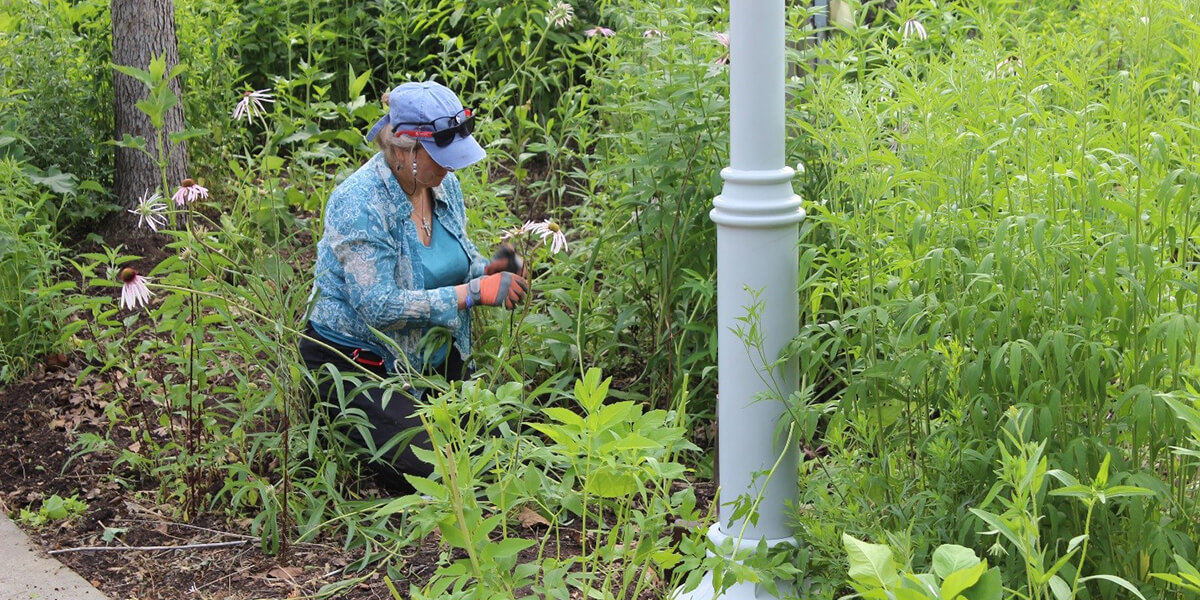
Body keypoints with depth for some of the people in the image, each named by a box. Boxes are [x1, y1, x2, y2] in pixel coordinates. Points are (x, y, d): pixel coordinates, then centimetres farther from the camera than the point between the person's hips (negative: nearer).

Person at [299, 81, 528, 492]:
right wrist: (473, 292, -33)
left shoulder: (443, 184, -2)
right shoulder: (360, 203, -26)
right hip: (356, 360, -7)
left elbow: (458, 256, 11)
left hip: (430, 352, 7)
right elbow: (378, 305, -31)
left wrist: (487, 269, -15)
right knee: (425, 466, -17)